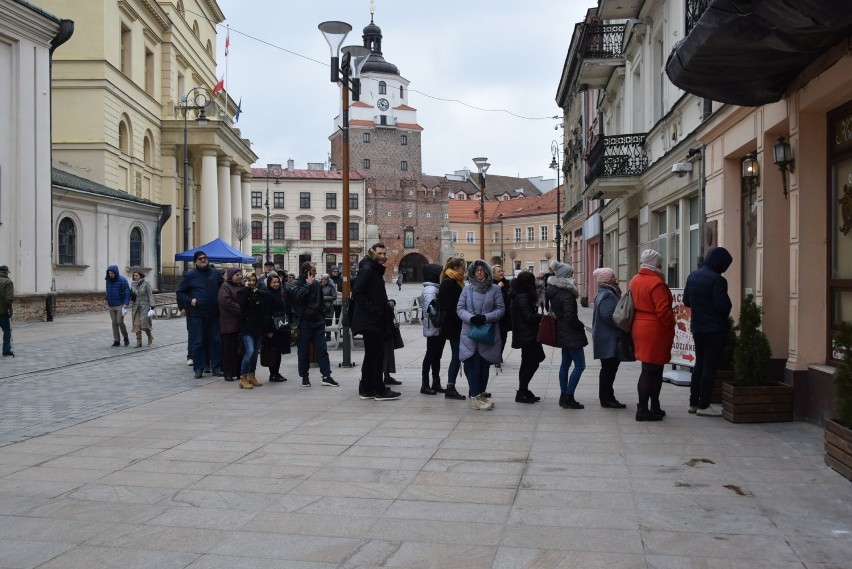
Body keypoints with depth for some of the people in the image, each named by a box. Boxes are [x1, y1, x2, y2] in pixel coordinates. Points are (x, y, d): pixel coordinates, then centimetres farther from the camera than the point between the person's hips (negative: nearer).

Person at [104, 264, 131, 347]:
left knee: (120, 322, -10)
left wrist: (126, 303, -18)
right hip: (111, 306, 5)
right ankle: (116, 341, 9)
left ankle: (126, 338, 11)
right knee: (114, 323, 5)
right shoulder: (108, 280, 7)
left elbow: (127, 292, -11)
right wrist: (107, 299, 9)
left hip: (120, 305, -5)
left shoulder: (122, 280, -9)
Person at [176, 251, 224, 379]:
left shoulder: (216, 273, 10)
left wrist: (220, 301, 5)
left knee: (216, 341, 6)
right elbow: (180, 292, 4)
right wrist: (190, 301, -11)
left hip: (214, 314, 3)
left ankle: (216, 367, 14)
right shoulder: (190, 275, 1)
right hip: (196, 314, -3)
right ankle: (198, 368, 9)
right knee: (198, 342, 1)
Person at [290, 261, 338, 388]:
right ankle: (304, 377, 14)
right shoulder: (297, 283, -4)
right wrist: (308, 284, -17)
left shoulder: (316, 283, 9)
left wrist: (323, 317, 16)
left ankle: (326, 376, 4)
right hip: (304, 321, -4)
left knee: (322, 349, 2)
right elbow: (297, 295, -26)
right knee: (304, 351, 4)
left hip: (318, 321, 4)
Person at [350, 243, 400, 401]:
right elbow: (357, 293, -21)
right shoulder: (367, 270, -12)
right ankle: (379, 391, 0)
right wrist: (373, 309, -22)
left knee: (371, 355, 13)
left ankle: (366, 390, 19)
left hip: (375, 322, 10)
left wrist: (386, 310, 11)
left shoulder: (376, 271, 18)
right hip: (370, 321, -10)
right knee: (377, 354, -6)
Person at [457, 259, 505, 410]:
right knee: (473, 365, -6)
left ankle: (480, 393, 23)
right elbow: (460, 308, 4)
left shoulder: (494, 289, 2)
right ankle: (475, 397, -5)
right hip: (470, 332, -1)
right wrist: (470, 318, -15)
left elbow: (501, 309, 1)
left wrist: (486, 317, -15)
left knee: (484, 365, 8)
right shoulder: (467, 289, 4)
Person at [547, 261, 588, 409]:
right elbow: (570, 316, -23)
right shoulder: (567, 294, -20)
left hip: (562, 333, 10)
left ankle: (564, 397, 19)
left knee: (565, 363, 15)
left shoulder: (552, 290, 7)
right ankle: (568, 398, -6)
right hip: (571, 334, -10)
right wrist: (580, 326, -10)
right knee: (579, 365, -5)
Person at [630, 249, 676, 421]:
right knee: (650, 370, -3)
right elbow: (663, 310, -21)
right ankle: (642, 410, 1)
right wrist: (671, 326, -7)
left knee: (654, 369, 16)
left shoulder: (635, 281, 10)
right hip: (655, 331, -9)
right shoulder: (656, 283, -18)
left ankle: (655, 408, 23)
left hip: (639, 328, 9)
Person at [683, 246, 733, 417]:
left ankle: (693, 402, 20)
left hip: (697, 327, 8)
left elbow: (686, 301, 10)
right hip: (715, 329, -8)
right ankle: (703, 405, 3)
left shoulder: (693, 276, 6)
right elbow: (722, 305, -22)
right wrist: (725, 313, -2)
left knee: (699, 364, 16)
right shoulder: (717, 280, -19)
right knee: (710, 366, -1)